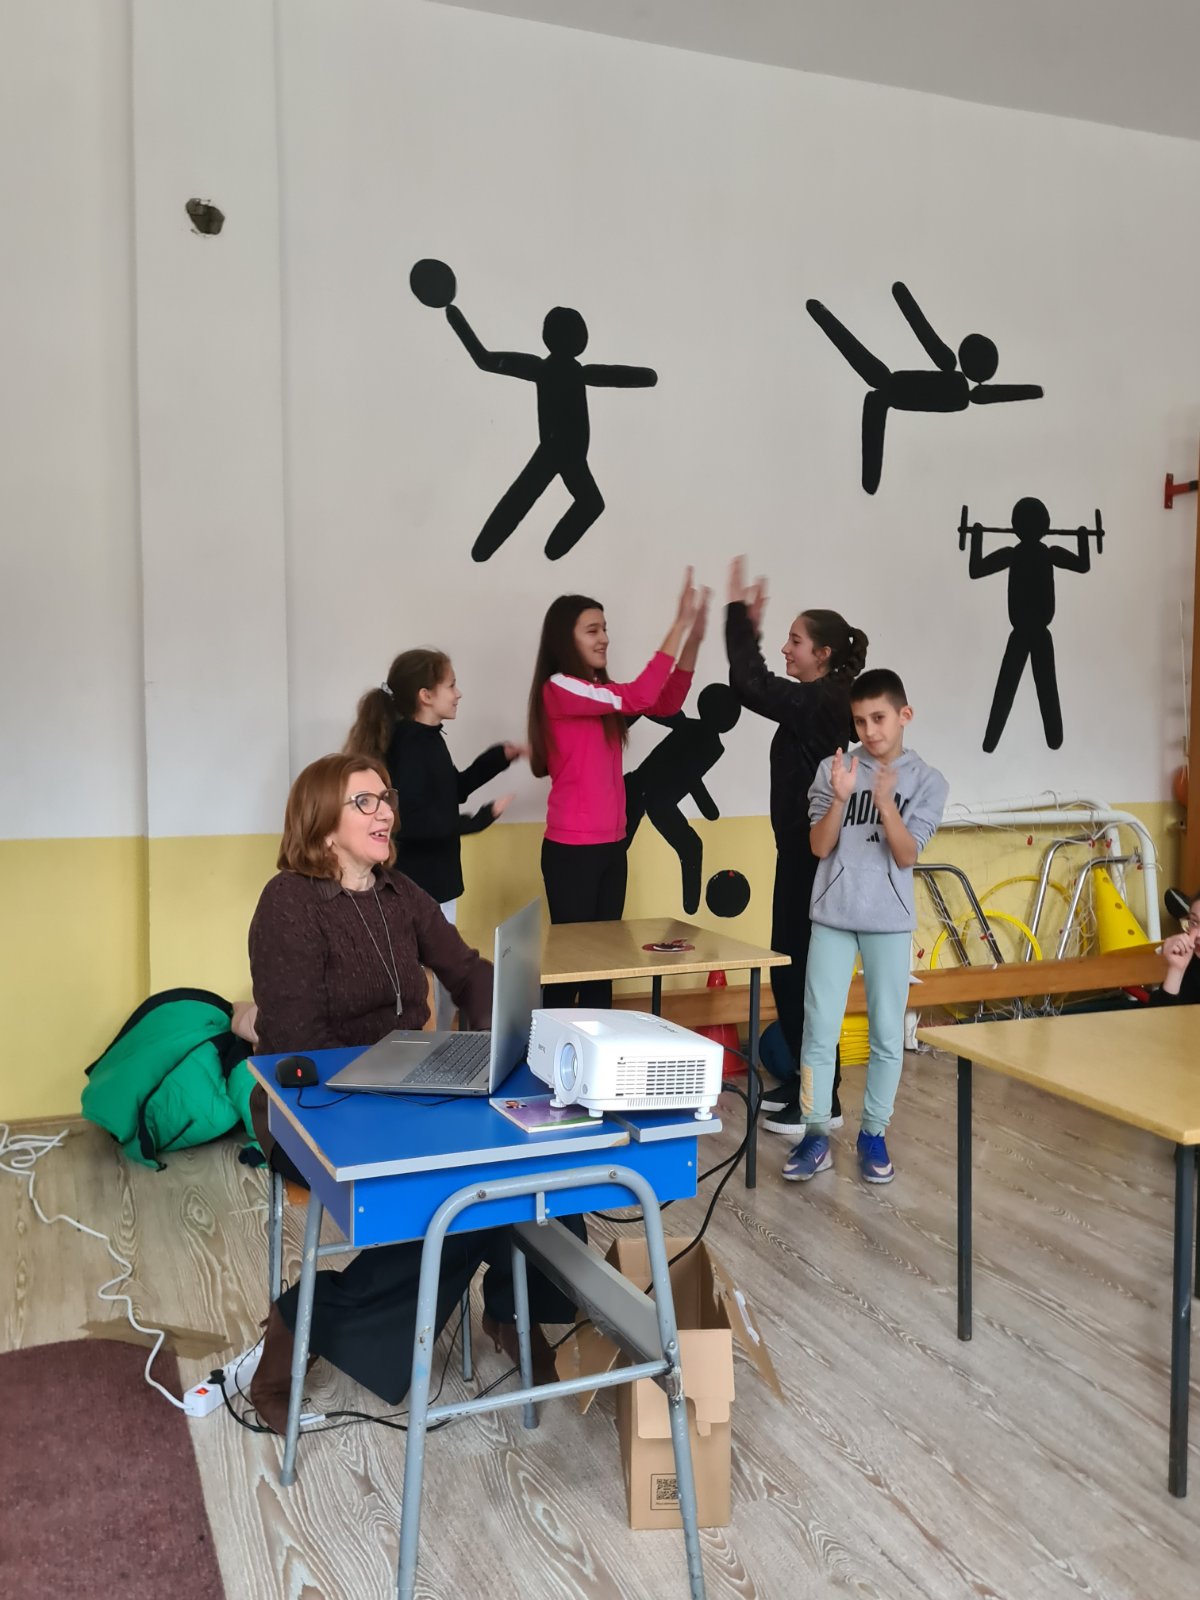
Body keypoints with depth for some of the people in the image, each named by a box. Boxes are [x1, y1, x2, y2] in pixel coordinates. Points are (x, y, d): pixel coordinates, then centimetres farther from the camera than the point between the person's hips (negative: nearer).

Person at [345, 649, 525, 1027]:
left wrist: (499, 757, 18)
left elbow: (453, 789, 25)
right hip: (415, 886, -10)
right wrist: (479, 819, -27)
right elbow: (411, 821, -31)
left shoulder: (428, 740, 9)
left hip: (435, 880, 10)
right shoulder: (409, 747, -22)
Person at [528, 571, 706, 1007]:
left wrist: (694, 638, -8)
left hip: (611, 846, 8)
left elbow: (666, 703, 4)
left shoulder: (602, 692, 11)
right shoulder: (557, 689, -13)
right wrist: (679, 624, -22)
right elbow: (638, 697, -23)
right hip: (572, 849, -8)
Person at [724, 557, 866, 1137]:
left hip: (815, 856, -10)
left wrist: (739, 614, -24)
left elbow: (753, 689, -30)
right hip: (803, 851, 10)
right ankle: (801, 1080, 26)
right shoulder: (819, 702, 11)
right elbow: (757, 690, 18)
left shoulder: (824, 702, -18)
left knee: (802, 974, -3)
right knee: (790, 970, 15)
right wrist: (750, 629, 7)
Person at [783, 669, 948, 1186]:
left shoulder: (926, 781, 0)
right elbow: (819, 847, -3)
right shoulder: (833, 769, 0)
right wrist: (840, 797, -19)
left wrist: (885, 802, -23)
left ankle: (873, 1135, 20)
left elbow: (907, 856, -8)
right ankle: (816, 1137, 10)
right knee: (819, 1032, 0)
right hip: (833, 917, 0)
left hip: (890, 922, 0)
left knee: (887, 1035, 6)